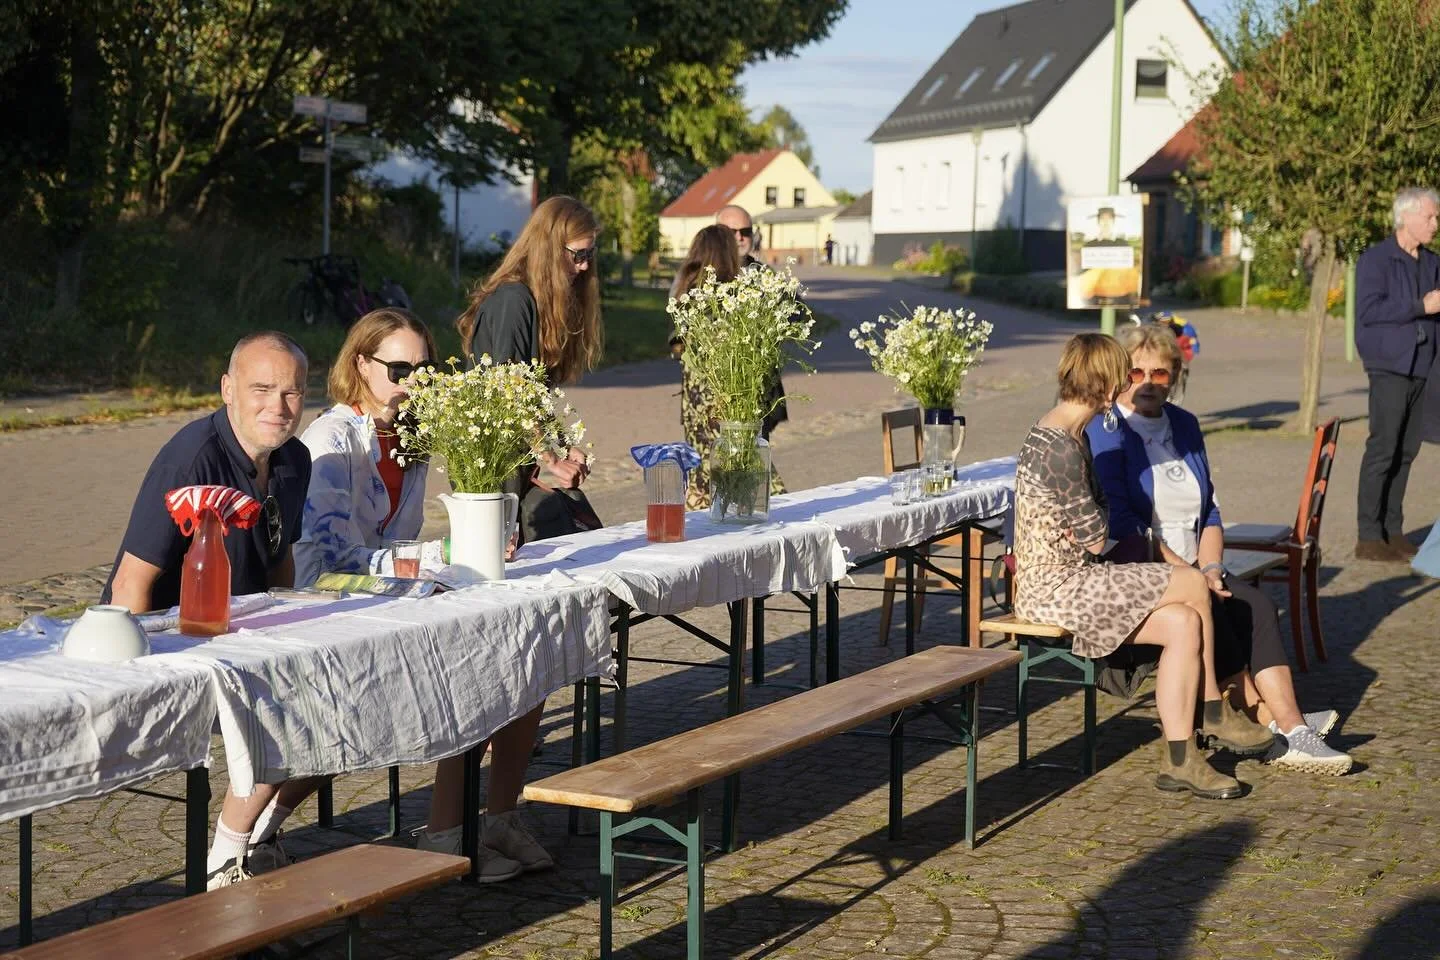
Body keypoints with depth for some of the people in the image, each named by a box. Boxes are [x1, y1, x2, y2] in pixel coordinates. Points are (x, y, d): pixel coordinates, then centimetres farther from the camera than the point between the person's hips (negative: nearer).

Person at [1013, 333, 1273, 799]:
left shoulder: (1070, 435, 13)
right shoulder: (1059, 446, -21)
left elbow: (1095, 512, 19)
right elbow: (1094, 538, -16)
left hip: (1068, 579, 10)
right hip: (1055, 588, -10)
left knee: (1184, 623, -7)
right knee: (1193, 586, -13)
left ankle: (1180, 759, -5)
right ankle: (1214, 713, 4)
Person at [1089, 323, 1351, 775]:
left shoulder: (1184, 425, 15)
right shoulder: (1104, 432, -7)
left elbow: (1208, 513, 16)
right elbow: (1121, 525, -16)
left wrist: (1210, 568, -3)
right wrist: (1186, 575, -19)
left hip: (1190, 570, 7)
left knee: (1257, 606, -20)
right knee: (1207, 609, -29)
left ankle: (1290, 728, -27)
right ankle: (1271, 723, -24)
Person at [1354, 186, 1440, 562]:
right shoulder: (1376, 260, -7)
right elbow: (1368, 310, -18)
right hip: (1389, 365, -7)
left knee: (1406, 450, 9)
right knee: (1382, 448, -9)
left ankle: (1392, 531, 16)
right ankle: (1368, 537, -6)